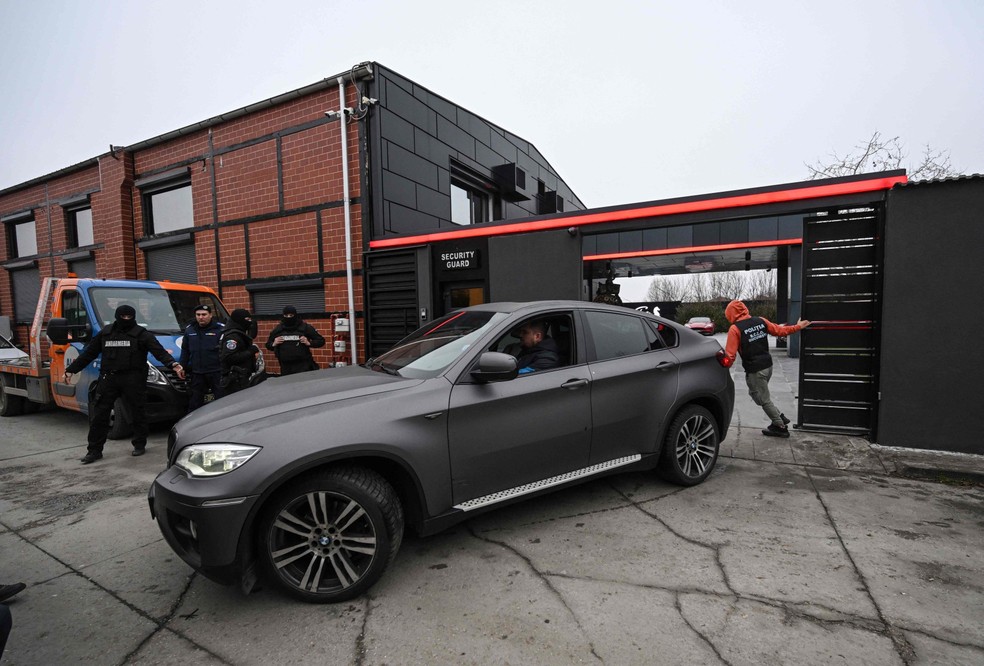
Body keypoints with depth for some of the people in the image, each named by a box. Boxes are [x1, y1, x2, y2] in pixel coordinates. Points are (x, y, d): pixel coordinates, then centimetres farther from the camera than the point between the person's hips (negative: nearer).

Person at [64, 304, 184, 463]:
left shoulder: (141, 334, 0)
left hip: (133, 380, -4)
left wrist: (174, 365, -30)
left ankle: (139, 444, 19)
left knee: (136, 413, 4)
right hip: (108, 379, 4)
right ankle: (94, 450, 15)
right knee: (98, 415, 5)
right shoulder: (105, 333, 13)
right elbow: (88, 354, 20)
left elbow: (159, 351, -13)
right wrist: (71, 369, 18)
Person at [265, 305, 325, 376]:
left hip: (303, 366, -3)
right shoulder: (278, 329, 9)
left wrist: (309, 343, -12)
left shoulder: (305, 327, 1)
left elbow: (321, 341, 4)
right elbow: (268, 344, 22)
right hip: (285, 367, 3)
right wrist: (274, 344, 0)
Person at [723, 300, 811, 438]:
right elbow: (780, 331, 13)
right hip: (768, 365, 7)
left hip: (754, 370, -7)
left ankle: (781, 427, 22)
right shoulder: (761, 321, 2)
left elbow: (730, 355, -19)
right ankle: (780, 418, 27)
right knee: (755, 393, 24)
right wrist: (798, 326, 30)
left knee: (764, 399, 10)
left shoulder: (735, 329, -16)